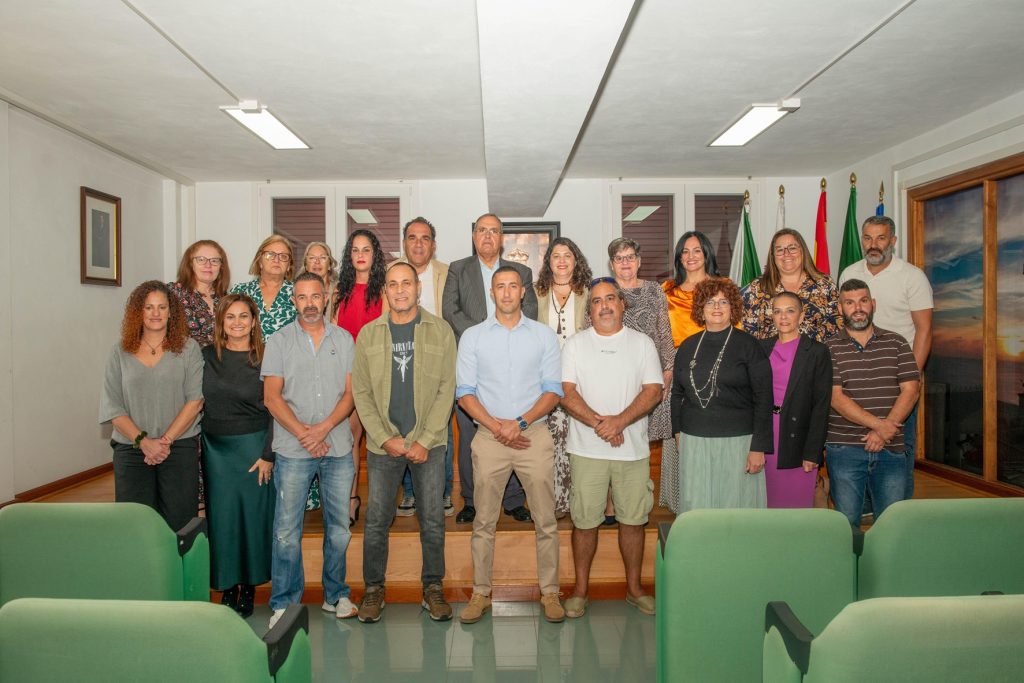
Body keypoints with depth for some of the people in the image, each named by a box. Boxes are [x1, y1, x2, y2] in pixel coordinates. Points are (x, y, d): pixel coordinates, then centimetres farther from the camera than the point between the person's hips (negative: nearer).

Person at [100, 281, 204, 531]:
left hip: (180, 447, -1)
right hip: (131, 449, 2)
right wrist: (143, 441, -9)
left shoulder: (188, 348, 4)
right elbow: (112, 407, 3)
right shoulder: (120, 353, 8)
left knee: (179, 524, -2)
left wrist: (166, 440, -11)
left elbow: (195, 400, -4)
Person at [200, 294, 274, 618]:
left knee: (253, 515, 4)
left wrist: (268, 455, -9)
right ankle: (227, 585, 22)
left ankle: (249, 585, 20)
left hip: (253, 446, -2)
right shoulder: (207, 356, 3)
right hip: (215, 448, 2)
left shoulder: (265, 359, -4)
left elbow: (273, 410, -5)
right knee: (221, 516, 6)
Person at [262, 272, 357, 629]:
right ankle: (284, 602, 16)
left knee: (339, 527, 8)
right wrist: (304, 433, -12)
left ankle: (336, 595, 24)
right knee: (286, 530, 1)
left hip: (338, 447, 2)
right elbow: (272, 397, -2)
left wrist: (324, 428, -13)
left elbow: (350, 392, 2)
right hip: (292, 450, -1)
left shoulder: (343, 339, 8)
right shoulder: (279, 341, 4)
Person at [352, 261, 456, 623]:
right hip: (382, 443, 1)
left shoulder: (441, 331, 1)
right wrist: (386, 439, -7)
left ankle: (433, 588, 23)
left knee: (433, 519, 6)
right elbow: (361, 392, 3)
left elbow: (446, 389, -3)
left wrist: (425, 440, -9)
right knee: (376, 519, 6)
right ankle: (373, 589, 24)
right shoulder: (368, 334, 5)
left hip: (430, 442, -1)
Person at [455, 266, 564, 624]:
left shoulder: (544, 335, 6)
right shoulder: (472, 336, 5)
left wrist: (520, 423, -12)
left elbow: (553, 390, 1)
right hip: (488, 438, 0)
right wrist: (496, 427, -11)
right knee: (484, 522, 7)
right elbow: (465, 392, 1)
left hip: (535, 436, 0)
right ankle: (480, 592, 20)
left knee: (545, 521, 4)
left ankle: (549, 591, 19)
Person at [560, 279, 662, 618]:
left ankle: (634, 587, 26)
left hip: (633, 449, 1)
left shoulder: (642, 343, 6)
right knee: (585, 520, 5)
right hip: (587, 448, -1)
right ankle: (580, 590, 21)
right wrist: (598, 422, -18)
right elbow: (566, 392, -5)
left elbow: (653, 391, -3)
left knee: (633, 520, 9)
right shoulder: (575, 344, 5)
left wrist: (620, 420, -17)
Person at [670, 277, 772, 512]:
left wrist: (759, 448, -9)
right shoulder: (687, 347, 8)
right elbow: (677, 393, 15)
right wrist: (678, 431, 9)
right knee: (696, 509, 8)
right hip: (693, 441, 3)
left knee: (735, 507, 4)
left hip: (737, 441, -3)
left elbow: (763, 398, -6)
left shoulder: (748, 345, -3)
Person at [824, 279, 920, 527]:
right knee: (846, 523, 3)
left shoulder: (896, 343, 9)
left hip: (890, 450, 2)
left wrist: (885, 431, -11)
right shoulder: (830, 349, 2)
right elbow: (835, 397, -7)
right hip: (844, 449, -2)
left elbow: (910, 390, 1)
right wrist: (878, 424, -16)